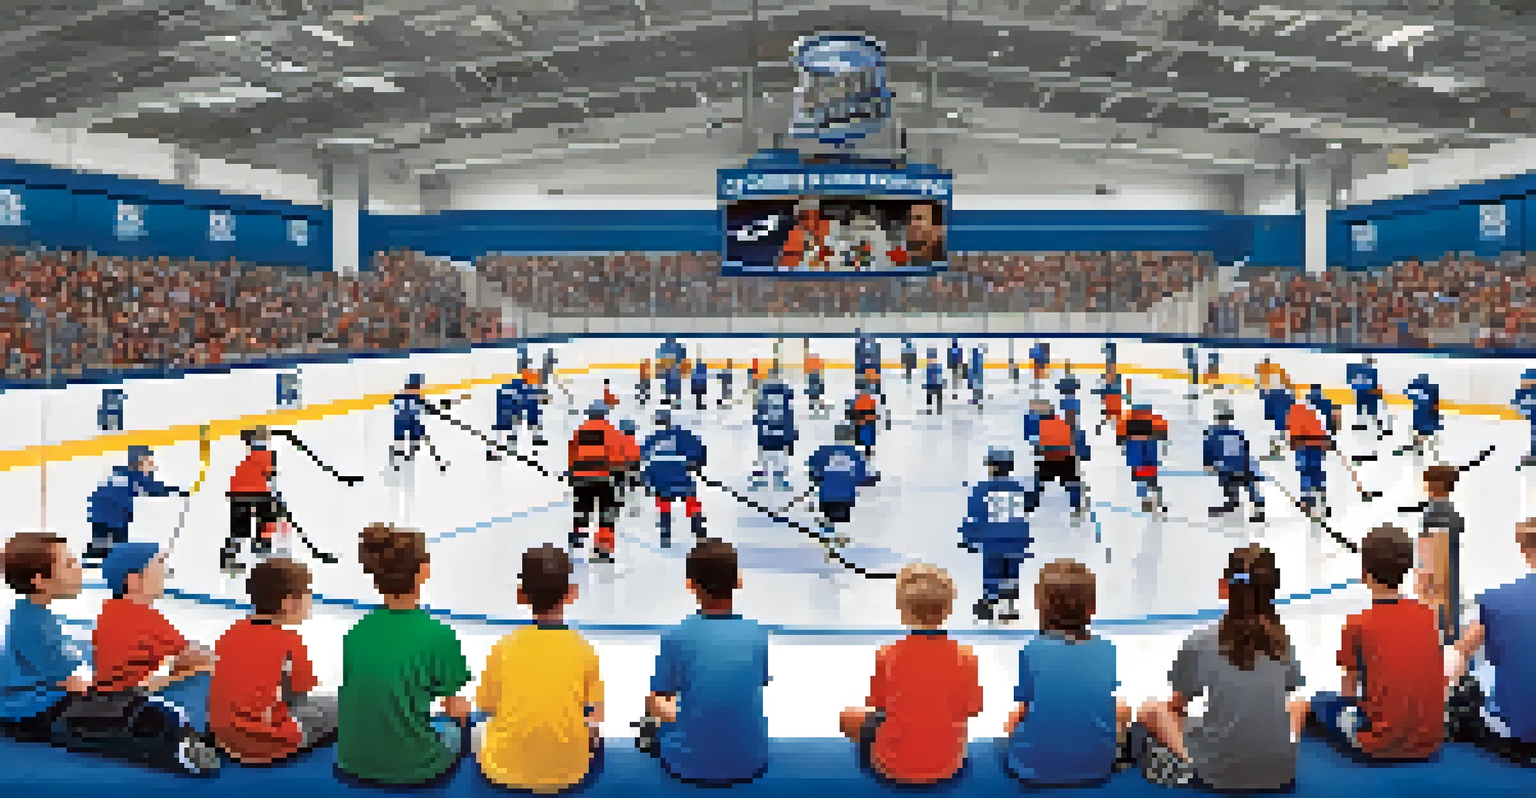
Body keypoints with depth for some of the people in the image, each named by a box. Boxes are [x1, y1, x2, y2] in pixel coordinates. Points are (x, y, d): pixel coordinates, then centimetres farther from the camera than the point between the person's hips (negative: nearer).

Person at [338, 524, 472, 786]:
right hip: (413, 768, -4)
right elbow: (456, 709, -9)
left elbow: (351, 700, 5)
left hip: (354, 764, 4)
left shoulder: (355, 632, -4)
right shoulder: (440, 635, -17)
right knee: (456, 729, 27)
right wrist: (463, 708, 15)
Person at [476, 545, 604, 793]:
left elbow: (486, 706, 3)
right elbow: (595, 714, -3)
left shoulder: (504, 647, -9)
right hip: (569, 773, 0)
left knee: (479, 733, 32)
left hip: (506, 771, 0)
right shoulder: (584, 650, -10)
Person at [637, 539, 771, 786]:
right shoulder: (758, 635, -6)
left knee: (648, 726, 28)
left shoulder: (676, 637, -12)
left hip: (691, 765, -1)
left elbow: (654, 705, -4)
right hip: (750, 764, 1)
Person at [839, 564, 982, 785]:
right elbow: (972, 709, -3)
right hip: (947, 766, 2)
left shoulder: (886, 655, -20)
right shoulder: (966, 658, -16)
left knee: (849, 716, 23)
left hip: (894, 766, -2)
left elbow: (877, 706, -4)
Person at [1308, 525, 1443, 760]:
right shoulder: (1428, 615, 0)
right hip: (1430, 742, 4)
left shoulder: (1358, 624, -13)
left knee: (1321, 701, 20)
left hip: (1381, 745, -4)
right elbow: (1418, 683, 10)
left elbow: (1349, 690, -2)